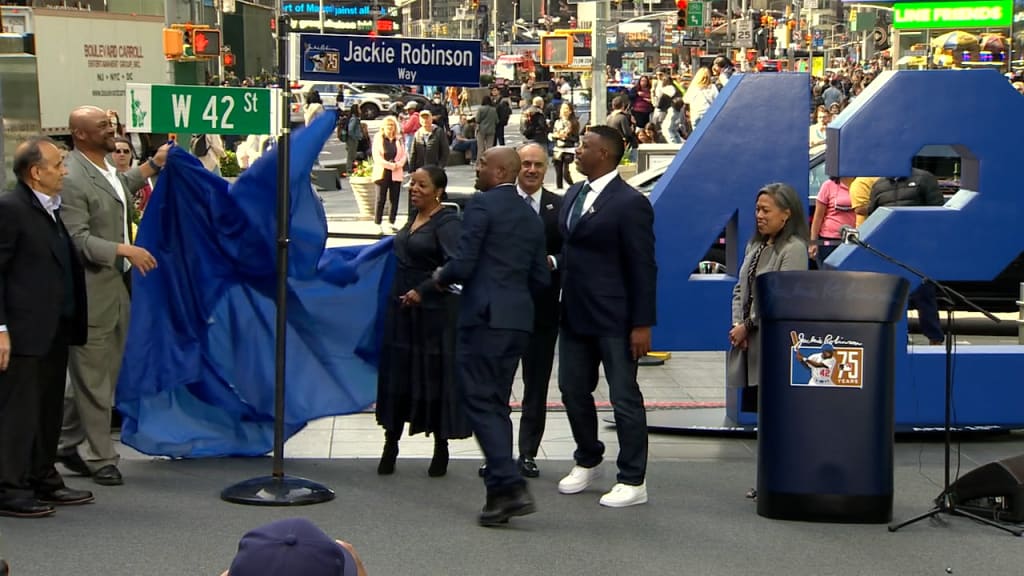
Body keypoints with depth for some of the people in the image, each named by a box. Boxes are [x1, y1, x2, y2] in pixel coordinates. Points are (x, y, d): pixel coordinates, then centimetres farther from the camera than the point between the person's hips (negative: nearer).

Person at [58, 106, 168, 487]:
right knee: (93, 379, 1)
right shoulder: (73, 180, -19)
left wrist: (152, 166, 30)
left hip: (116, 286, 10)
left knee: (104, 373, 16)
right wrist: (125, 250, -25)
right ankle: (100, 458, 10)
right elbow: (77, 240, -22)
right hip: (91, 292, -10)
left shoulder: (106, 166, 10)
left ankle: (70, 445, 28)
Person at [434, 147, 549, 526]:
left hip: (484, 317, -8)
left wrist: (442, 277, 5)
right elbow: (540, 278, 16)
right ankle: (502, 492, 13)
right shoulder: (531, 216, 16)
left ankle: (510, 486, -15)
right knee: (497, 405, 13)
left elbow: (463, 264, -15)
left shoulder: (482, 205, -8)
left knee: (480, 402, -6)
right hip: (519, 318, 8)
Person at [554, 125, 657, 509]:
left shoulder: (630, 203, -14)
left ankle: (633, 482, 10)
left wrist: (642, 324, -16)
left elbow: (643, 268, -15)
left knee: (624, 398, 1)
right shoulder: (574, 195, 10)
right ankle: (587, 462, 35)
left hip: (614, 319, -8)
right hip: (574, 315, 8)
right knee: (573, 391, 15)